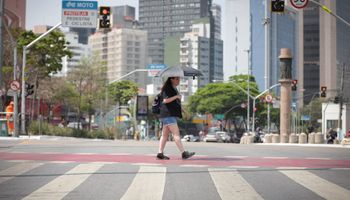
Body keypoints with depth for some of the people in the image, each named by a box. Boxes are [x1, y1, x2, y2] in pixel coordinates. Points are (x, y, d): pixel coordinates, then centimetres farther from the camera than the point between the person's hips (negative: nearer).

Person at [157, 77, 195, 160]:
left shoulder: (174, 89, 22)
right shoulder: (167, 89, -8)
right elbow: (165, 100, -20)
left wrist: (181, 109, 22)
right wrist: (176, 96, -17)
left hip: (173, 114, 10)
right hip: (168, 114, -10)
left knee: (165, 134, 8)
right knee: (176, 133, -14)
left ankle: (160, 153, 9)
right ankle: (183, 153, -18)